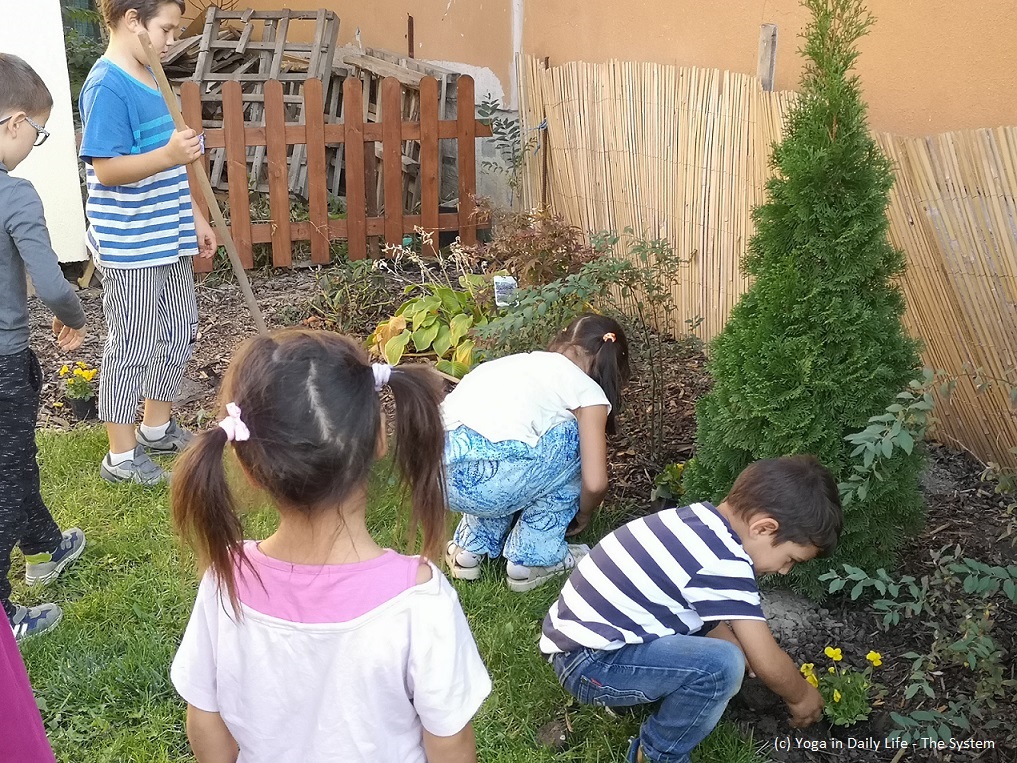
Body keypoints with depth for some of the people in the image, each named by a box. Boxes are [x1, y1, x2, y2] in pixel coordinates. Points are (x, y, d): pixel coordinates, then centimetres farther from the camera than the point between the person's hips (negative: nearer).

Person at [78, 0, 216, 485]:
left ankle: (157, 426, 35)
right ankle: (121, 455, 15)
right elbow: (107, 169, -22)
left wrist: (194, 219, 19)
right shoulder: (107, 86, -17)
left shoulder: (149, 79, 11)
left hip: (167, 238, 9)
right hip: (129, 245, -9)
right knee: (133, 347, 0)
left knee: (180, 331, 17)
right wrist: (169, 154, -35)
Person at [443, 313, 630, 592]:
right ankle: (533, 558, 19)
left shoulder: (524, 360, 28)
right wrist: (583, 515, 28)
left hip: (434, 471, 7)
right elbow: (595, 483, 5)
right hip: (481, 481, -7)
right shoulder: (589, 391, 11)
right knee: (575, 438, 17)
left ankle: (470, 549, 28)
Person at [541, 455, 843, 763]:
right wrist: (801, 697, 7)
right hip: (587, 664, -10)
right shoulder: (723, 563, -22)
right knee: (722, 664, -23)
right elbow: (768, 664, -12)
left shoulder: (700, 519, 5)